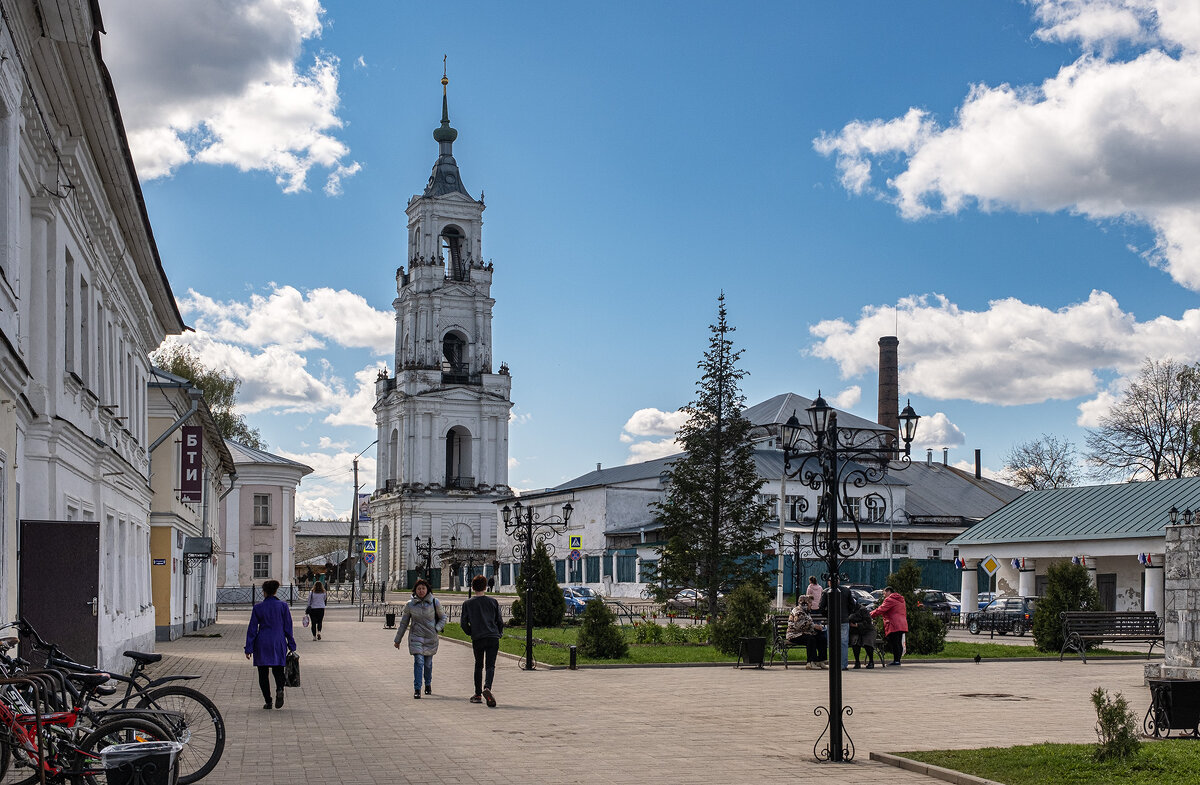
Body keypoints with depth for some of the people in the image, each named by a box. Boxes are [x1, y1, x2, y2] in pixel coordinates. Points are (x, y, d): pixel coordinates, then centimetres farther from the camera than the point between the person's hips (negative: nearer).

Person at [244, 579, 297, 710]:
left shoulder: (258, 608, -2)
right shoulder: (283, 606, -1)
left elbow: (252, 629, -1)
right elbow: (288, 627, 1)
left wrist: (249, 649, 3)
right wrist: (291, 646, 8)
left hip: (262, 643, -1)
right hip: (278, 643, 1)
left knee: (263, 673, 8)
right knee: (278, 670, 13)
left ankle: (268, 701, 3)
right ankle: (279, 689, -17)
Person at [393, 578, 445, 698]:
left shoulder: (434, 602, -1)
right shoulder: (410, 605, 0)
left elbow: (442, 618, 12)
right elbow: (403, 623, 10)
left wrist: (437, 629, -5)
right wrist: (398, 640, 13)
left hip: (431, 638, 1)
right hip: (416, 637, -1)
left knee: (428, 662, 11)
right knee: (418, 661, -14)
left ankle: (428, 684, 35)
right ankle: (417, 689, -14)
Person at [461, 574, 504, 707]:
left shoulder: (467, 604, 4)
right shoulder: (493, 602, 5)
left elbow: (464, 624, 5)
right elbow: (500, 621, 7)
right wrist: (499, 634, 23)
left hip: (477, 639, 0)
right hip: (493, 638, 0)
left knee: (479, 665, 16)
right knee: (490, 665, -4)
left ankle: (478, 694, 18)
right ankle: (487, 687, -29)